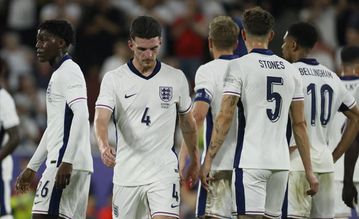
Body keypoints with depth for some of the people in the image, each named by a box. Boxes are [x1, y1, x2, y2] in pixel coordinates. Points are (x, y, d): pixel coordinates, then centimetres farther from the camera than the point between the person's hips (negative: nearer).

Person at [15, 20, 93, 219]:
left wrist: (67, 161, -27)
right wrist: (32, 167, 29)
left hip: (66, 165, -10)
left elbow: (81, 115, -20)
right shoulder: (58, 75, 24)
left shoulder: (68, 71, -7)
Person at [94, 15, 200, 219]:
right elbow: (101, 118, -15)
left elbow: (188, 122, 18)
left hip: (164, 171, -1)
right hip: (126, 172, 1)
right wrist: (104, 146, -35)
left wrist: (195, 160, 23)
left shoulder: (176, 78, 4)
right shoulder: (114, 79, -2)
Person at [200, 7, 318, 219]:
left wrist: (208, 160, -6)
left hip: (251, 162, -5)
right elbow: (300, 124, 13)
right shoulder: (291, 70, 11)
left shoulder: (239, 66, -4)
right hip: (281, 162, 5)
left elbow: (225, 117, -10)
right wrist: (309, 171, 16)